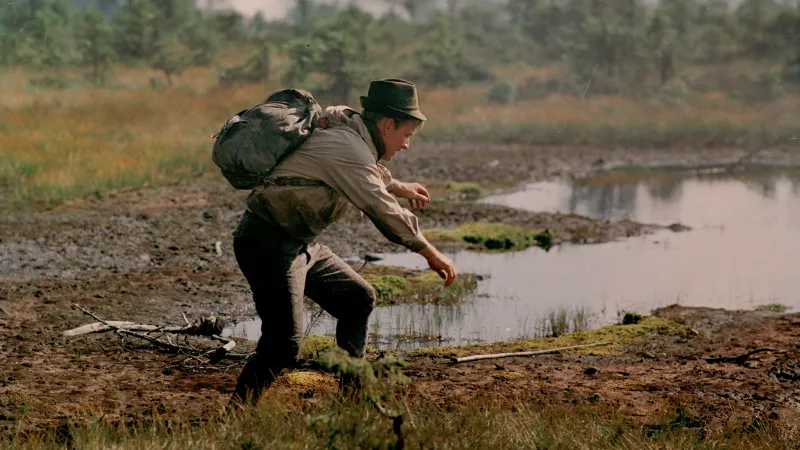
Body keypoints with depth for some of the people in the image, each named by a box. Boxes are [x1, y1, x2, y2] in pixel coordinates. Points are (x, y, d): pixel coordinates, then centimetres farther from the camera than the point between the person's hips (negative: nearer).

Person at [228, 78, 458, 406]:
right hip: (269, 243, -11)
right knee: (284, 344, -18)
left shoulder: (342, 122, 10)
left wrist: (396, 186, 42)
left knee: (358, 299, 15)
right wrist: (430, 253, -11)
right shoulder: (347, 148, -19)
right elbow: (384, 212, -20)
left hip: (299, 243, 11)